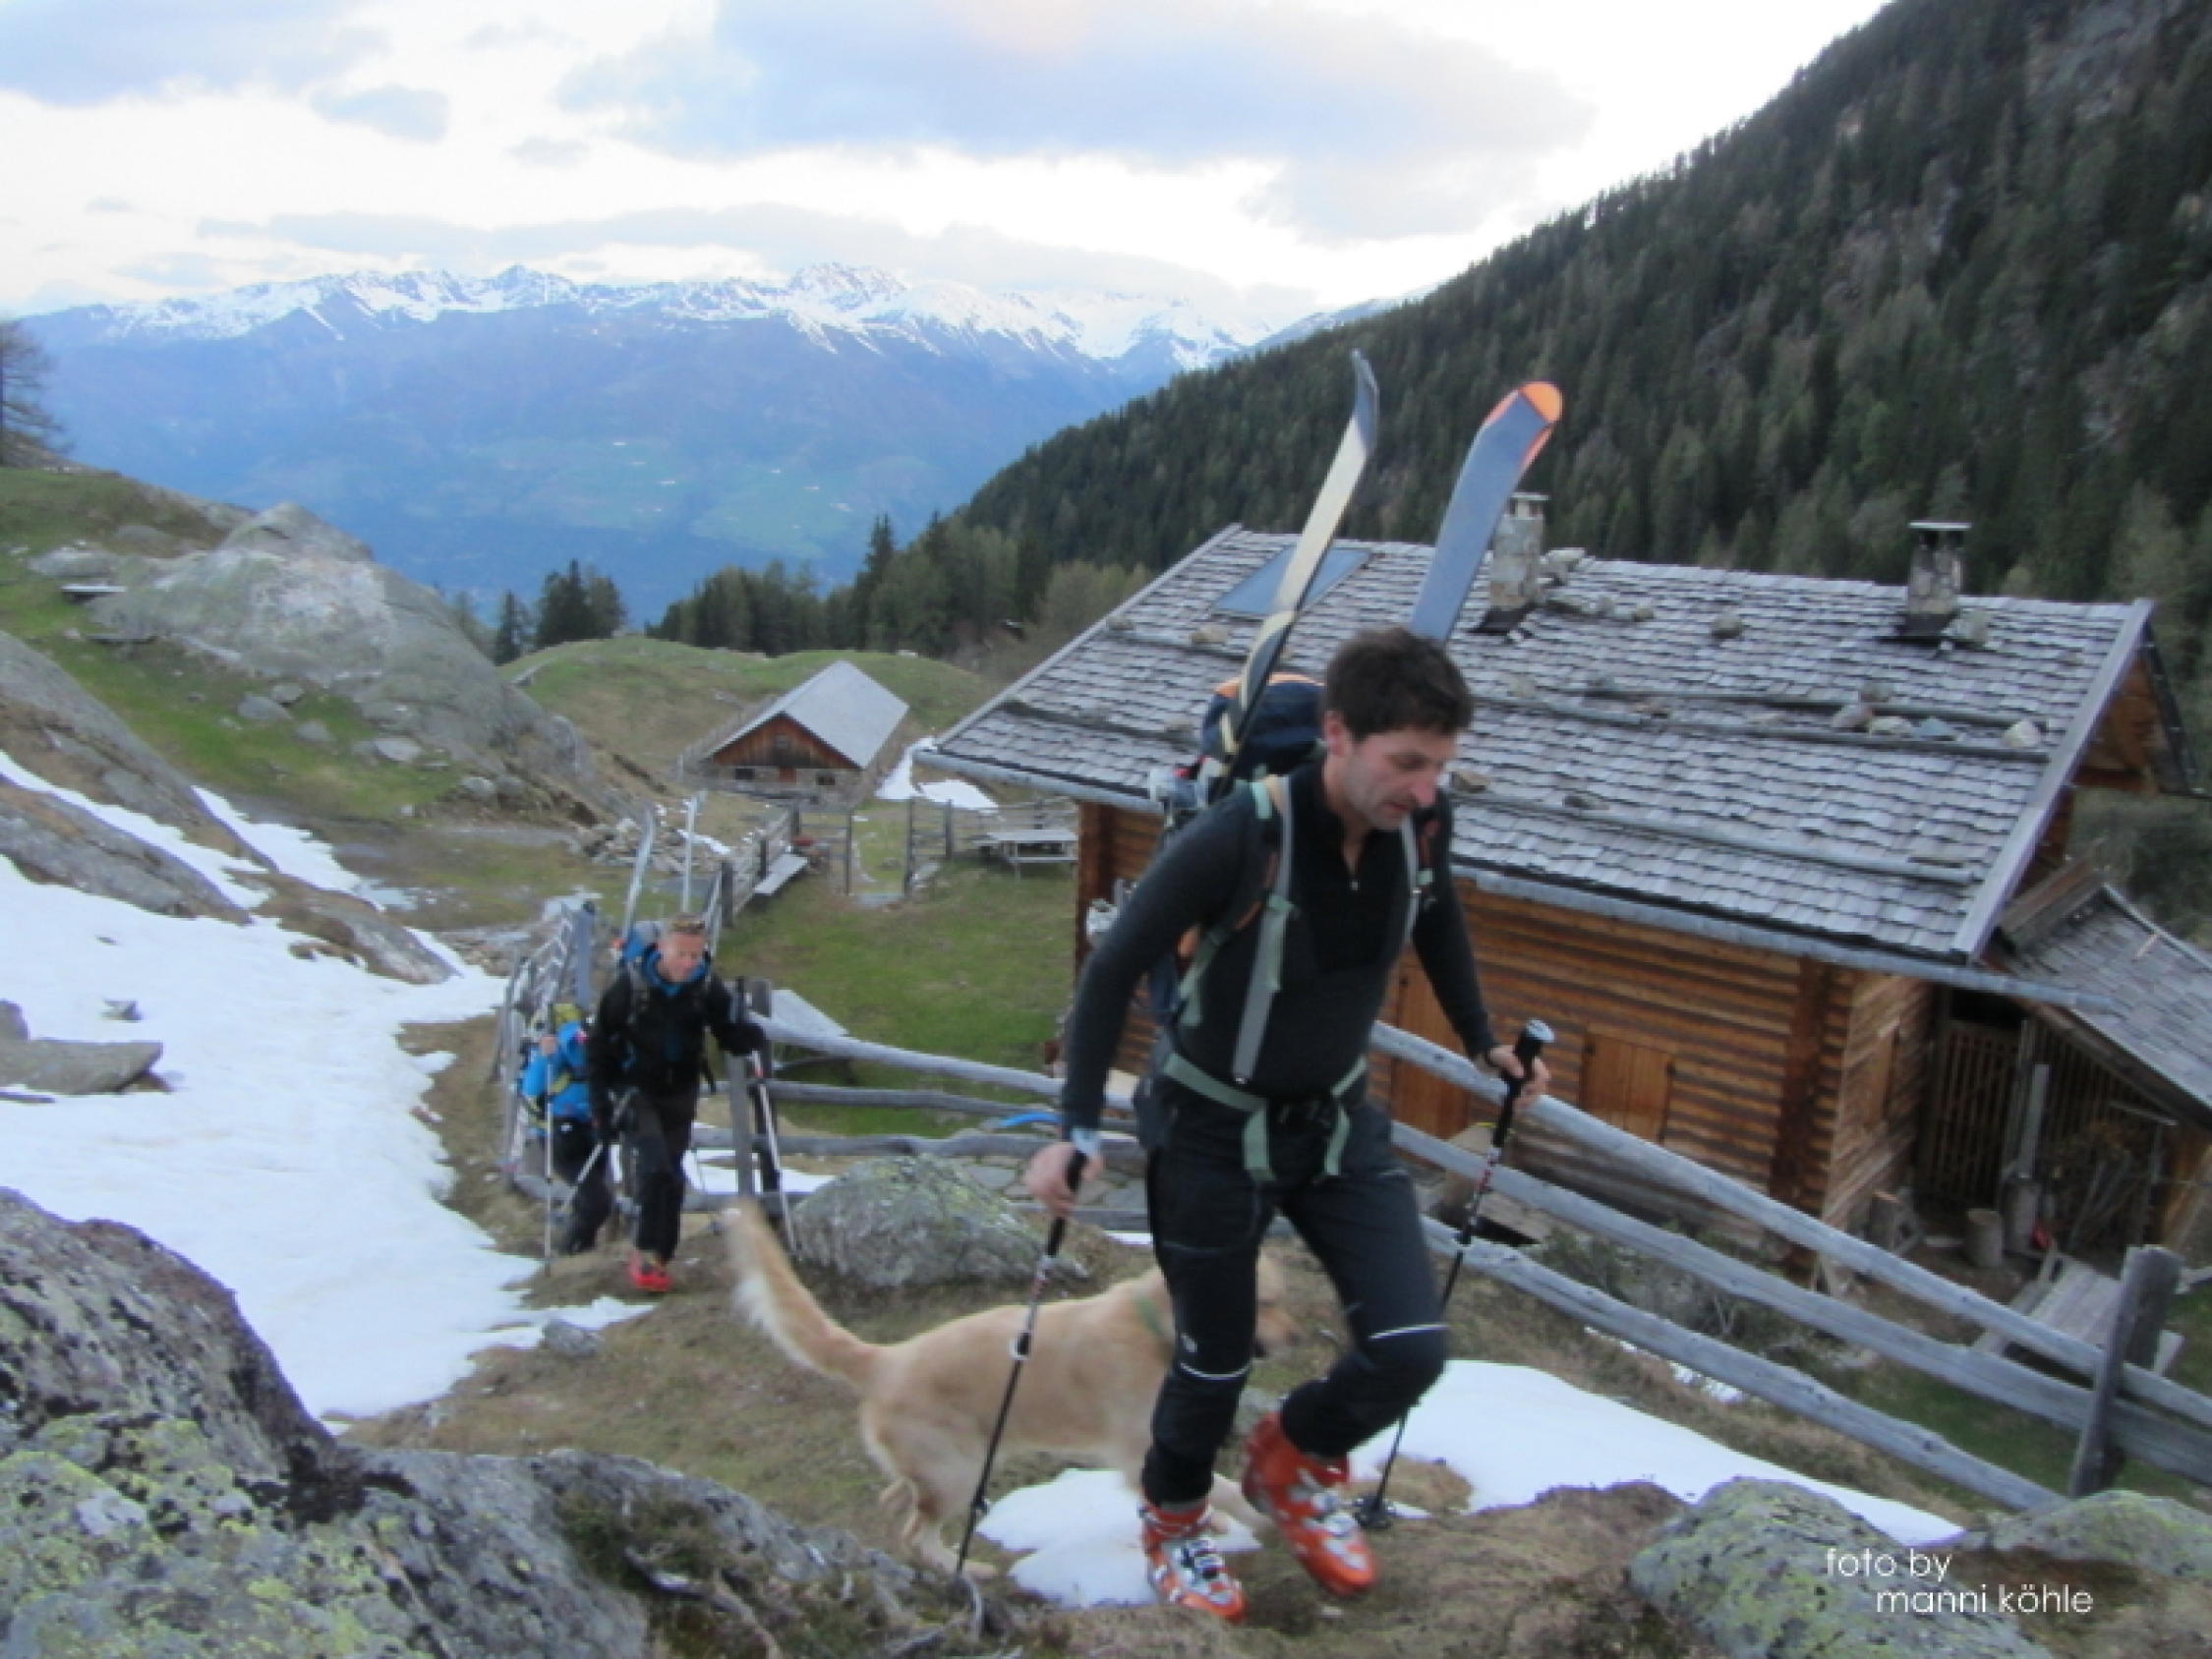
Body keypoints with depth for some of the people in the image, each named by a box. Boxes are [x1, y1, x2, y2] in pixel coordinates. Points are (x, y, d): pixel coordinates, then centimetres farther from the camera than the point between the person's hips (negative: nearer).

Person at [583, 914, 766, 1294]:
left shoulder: (708, 987, -9)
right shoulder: (630, 985, -15)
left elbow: (731, 1037, -5)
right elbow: (601, 1045, -7)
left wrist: (751, 1035, -29)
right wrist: (601, 1104, -8)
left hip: (680, 1095, 3)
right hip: (634, 1091, -3)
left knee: (672, 1178, 6)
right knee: (656, 1169, -19)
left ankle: (658, 1256, 20)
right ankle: (645, 1251, -5)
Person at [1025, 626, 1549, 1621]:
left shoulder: (1422, 822, -14)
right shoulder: (1239, 837, -31)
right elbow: (1113, 969, -20)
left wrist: (1484, 1042, 13)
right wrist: (1076, 1131, -21)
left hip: (1339, 1119, 5)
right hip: (1215, 1130, -5)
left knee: (1410, 1351, -2)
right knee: (1215, 1364, 10)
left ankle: (1294, 1463, 31)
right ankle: (1173, 1518, 44)